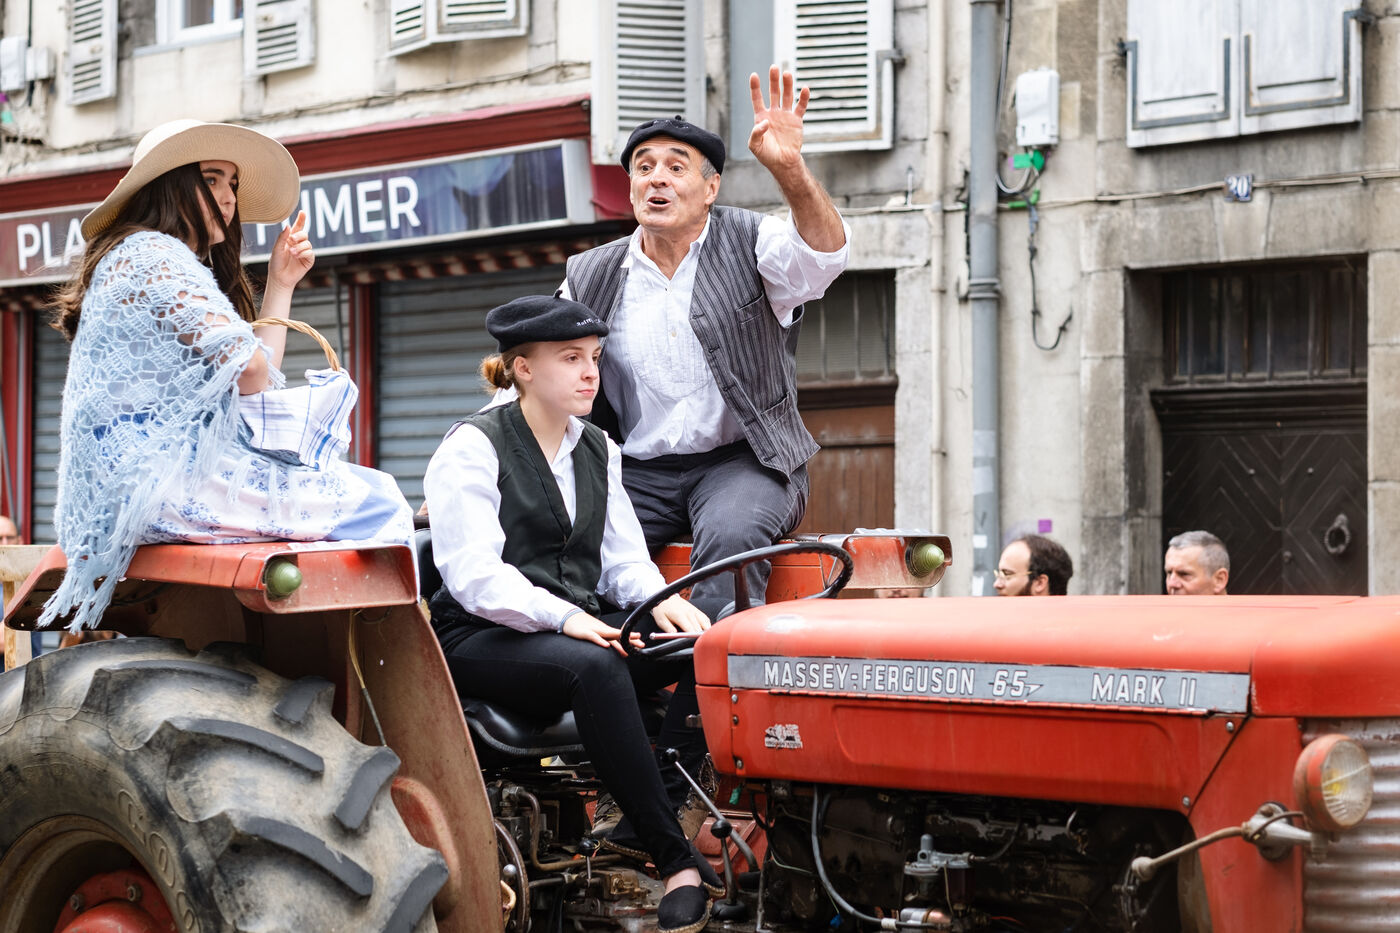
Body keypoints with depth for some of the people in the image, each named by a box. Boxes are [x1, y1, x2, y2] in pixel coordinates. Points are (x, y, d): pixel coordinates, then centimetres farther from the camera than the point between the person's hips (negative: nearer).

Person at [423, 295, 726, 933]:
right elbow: (475, 575, -17)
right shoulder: (471, 449, -6)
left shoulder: (597, 450, 16)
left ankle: (640, 823, -25)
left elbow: (623, 557, 12)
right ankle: (678, 860, -35)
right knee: (594, 667, -38)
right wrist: (561, 617, -30)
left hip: (581, 625, 7)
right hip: (483, 639, -7)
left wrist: (660, 600, -11)